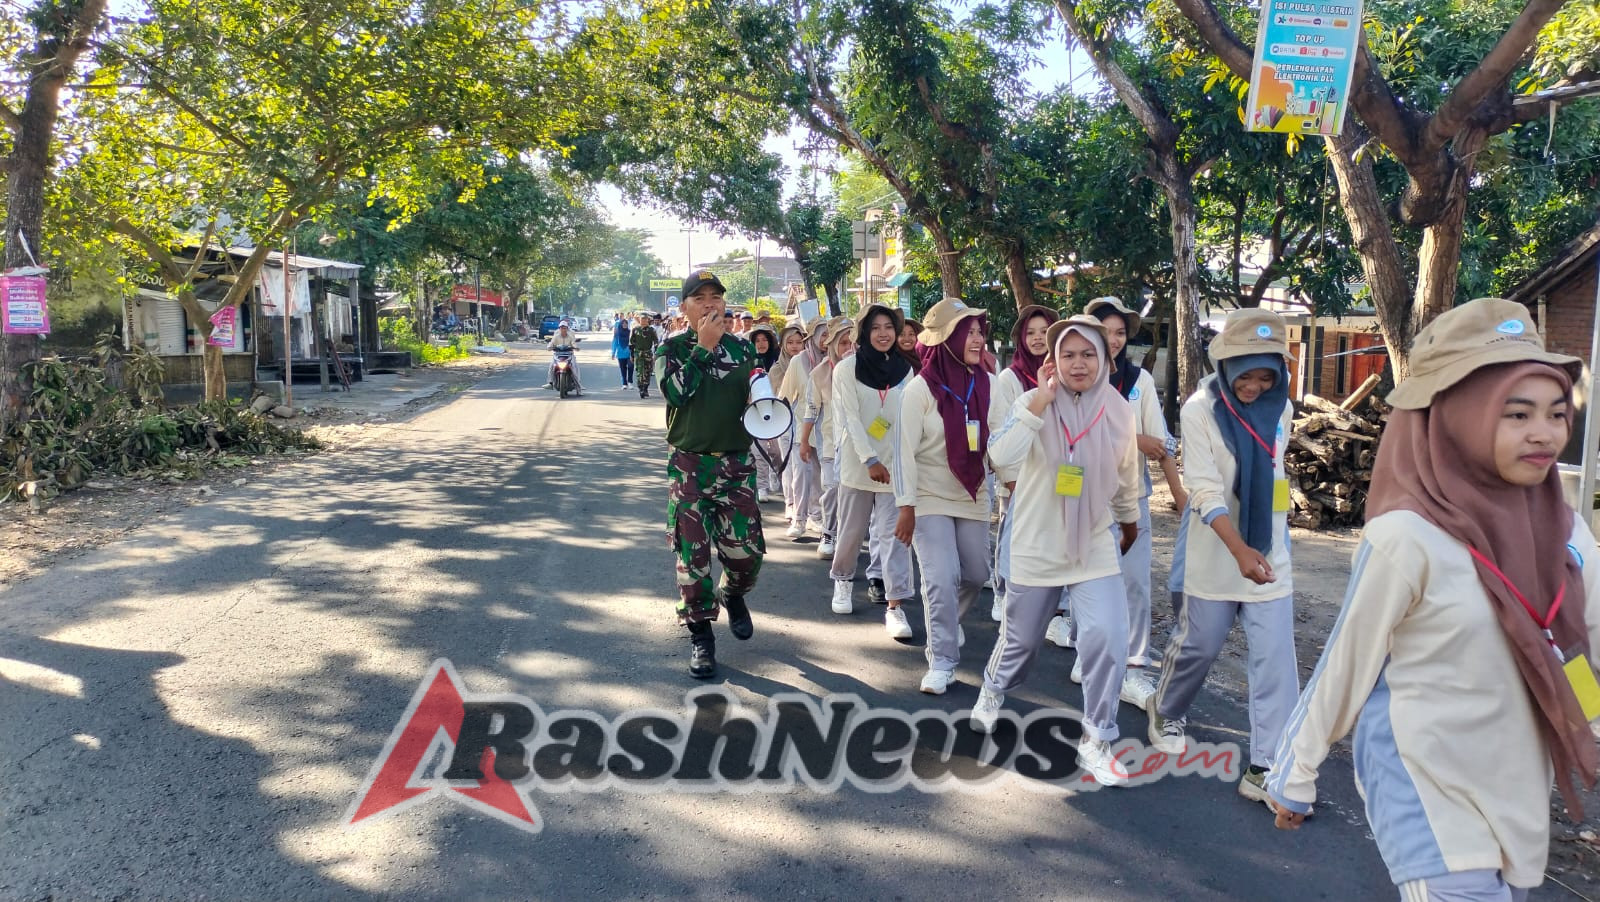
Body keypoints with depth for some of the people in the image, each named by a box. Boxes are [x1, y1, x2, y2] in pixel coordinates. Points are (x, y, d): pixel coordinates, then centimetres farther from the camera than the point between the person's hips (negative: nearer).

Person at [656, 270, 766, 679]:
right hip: (689, 465, -2)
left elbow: (757, 397, 18)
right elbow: (673, 390, -19)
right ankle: (701, 637, 16)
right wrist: (703, 347, -18)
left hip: (737, 464, 2)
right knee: (693, 556, 2)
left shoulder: (743, 349, 7)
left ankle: (732, 595, 34)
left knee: (747, 551, -1)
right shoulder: (673, 348, 0)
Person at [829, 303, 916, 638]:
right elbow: (851, 418, -10)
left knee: (893, 533, -4)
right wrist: (871, 460, -18)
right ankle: (843, 581, 35)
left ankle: (895, 605, -4)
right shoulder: (847, 368, -4)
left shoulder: (904, 370, 7)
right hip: (858, 462, -2)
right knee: (852, 529, 8)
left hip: (895, 463, 2)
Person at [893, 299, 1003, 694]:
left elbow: (999, 436, 0)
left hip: (972, 496, 5)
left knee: (976, 574, 14)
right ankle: (942, 661, 5)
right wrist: (905, 506, -15)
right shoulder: (920, 388, -14)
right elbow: (905, 451, -13)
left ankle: (946, 621, 45)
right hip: (930, 498, -4)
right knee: (942, 578, -9)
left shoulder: (986, 384, -3)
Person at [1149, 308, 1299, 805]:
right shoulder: (1199, 410, -14)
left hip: (1270, 555, 4)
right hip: (1214, 556, -3)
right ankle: (1166, 711, 40)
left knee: (1276, 660, -2)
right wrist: (1239, 549, -33)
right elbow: (1205, 490, -21)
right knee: (1198, 647, 11)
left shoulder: (1281, 409, 1)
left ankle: (1266, 768, 4)